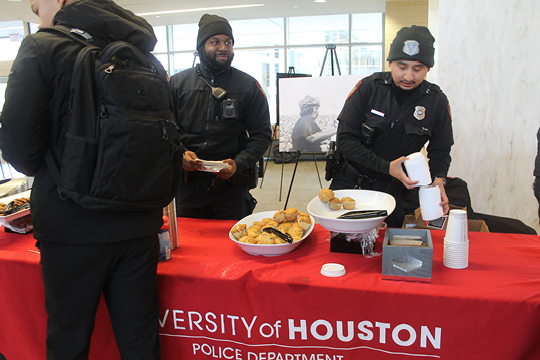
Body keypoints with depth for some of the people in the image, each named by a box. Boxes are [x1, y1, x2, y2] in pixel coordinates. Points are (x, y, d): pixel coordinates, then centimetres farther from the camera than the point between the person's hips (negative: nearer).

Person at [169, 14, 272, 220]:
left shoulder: (248, 85, 3)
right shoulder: (177, 83, 6)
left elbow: (262, 135, 2)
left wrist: (238, 163, -13)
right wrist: (179, 154, -14)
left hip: (232, 186, -1)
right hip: (188, 185, 1)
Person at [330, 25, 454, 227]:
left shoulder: (436, 101, -7)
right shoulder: (369, 87, -13)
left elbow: (440, 151, 4)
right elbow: (345, 140, -15)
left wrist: (438, 181, -17)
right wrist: (387, 167, -23)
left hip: (392, 192, 1)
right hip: (349, 184, -1)